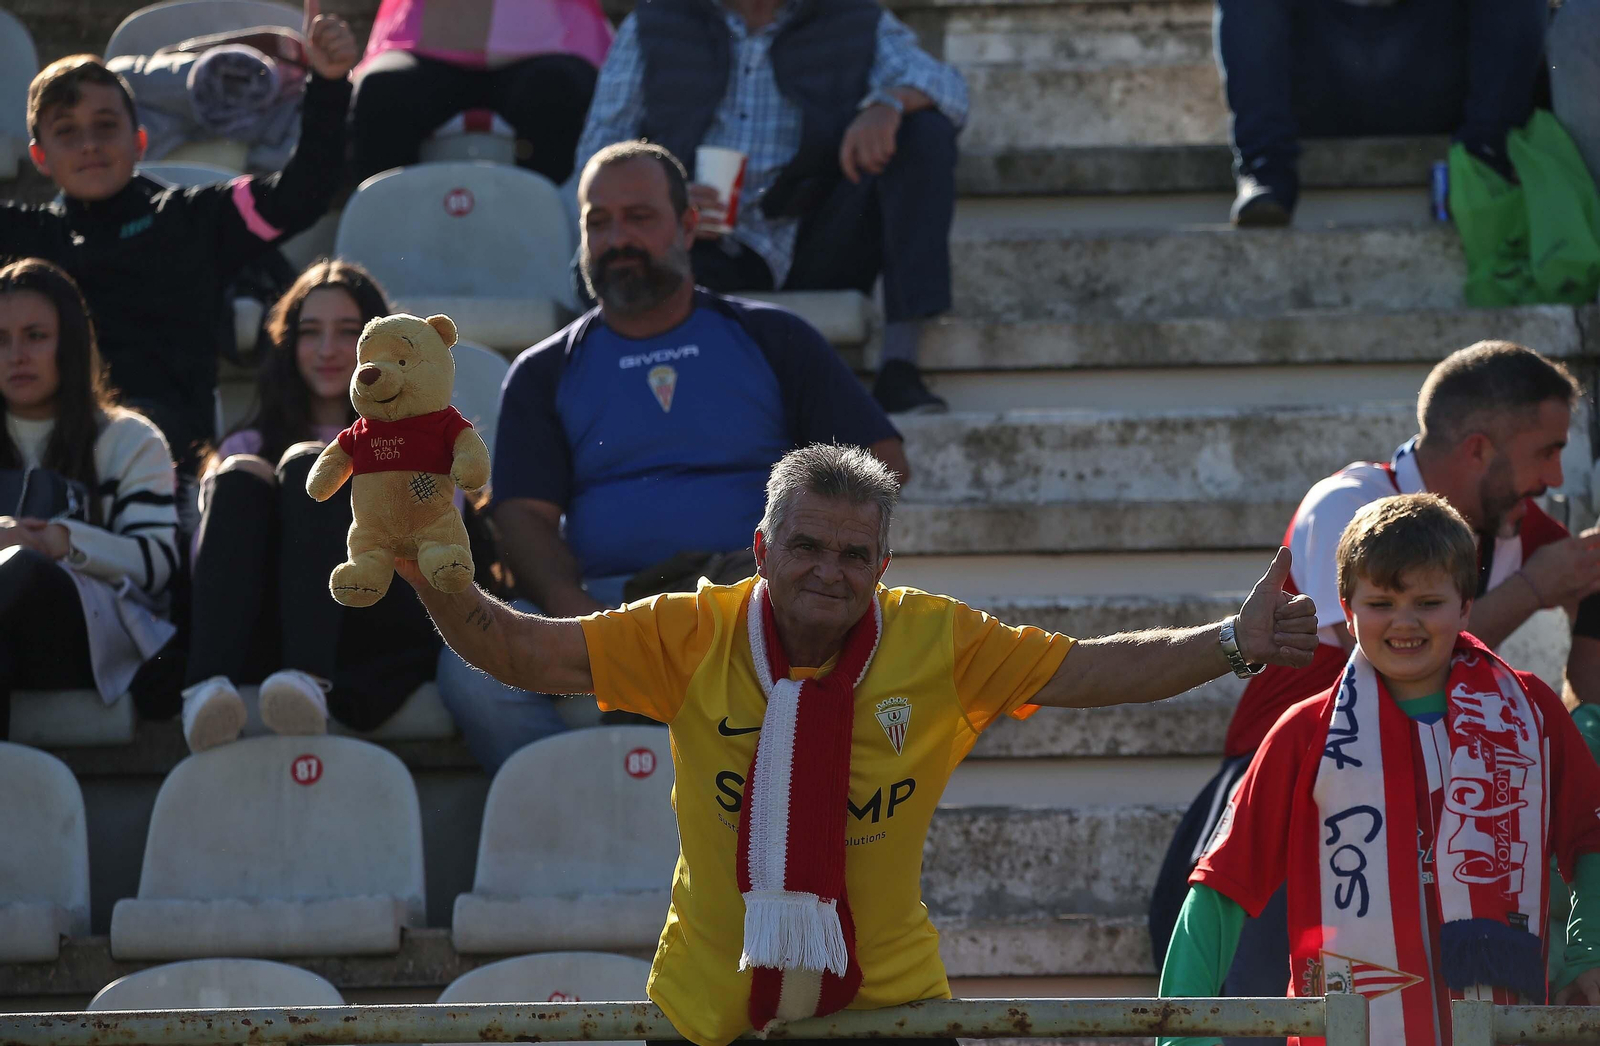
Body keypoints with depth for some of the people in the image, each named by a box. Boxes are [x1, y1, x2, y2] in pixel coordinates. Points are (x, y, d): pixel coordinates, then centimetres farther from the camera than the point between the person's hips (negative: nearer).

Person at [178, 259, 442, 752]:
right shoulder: (248, 446, 33)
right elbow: (206, 553, 17)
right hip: (267, 634, 1)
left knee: (310, 466, -24)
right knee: (239, 479, -23)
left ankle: (308, 680, -52)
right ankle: (207, 688, -49)